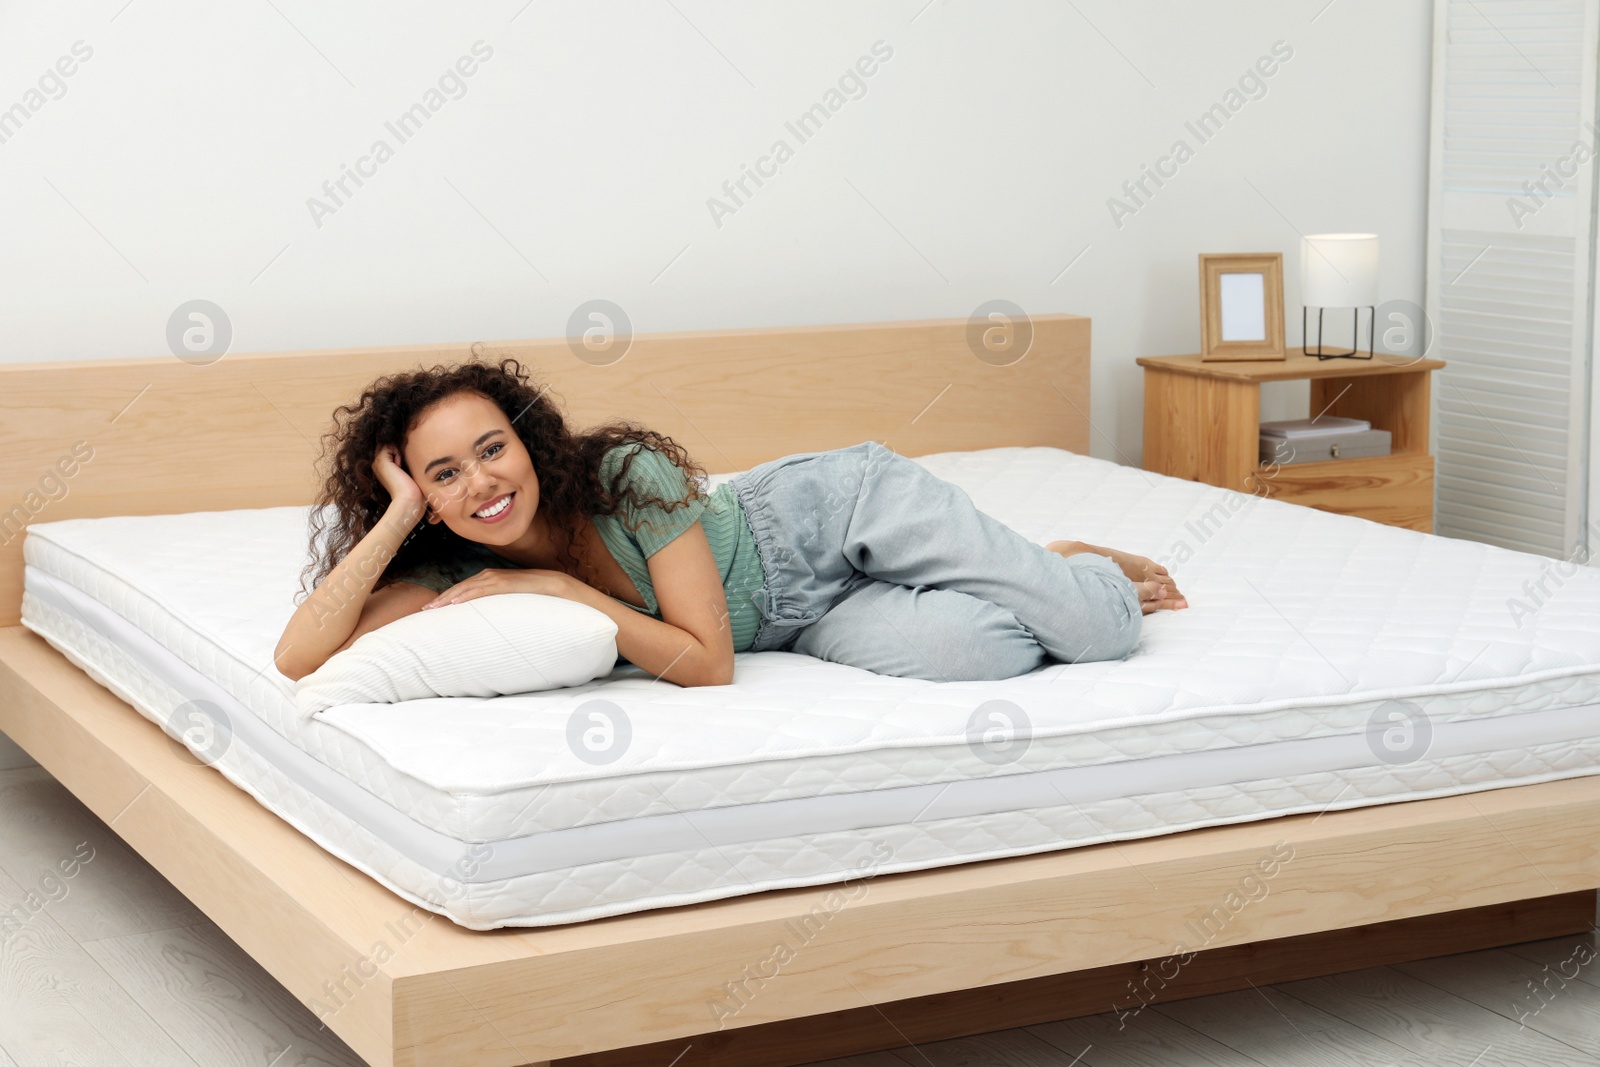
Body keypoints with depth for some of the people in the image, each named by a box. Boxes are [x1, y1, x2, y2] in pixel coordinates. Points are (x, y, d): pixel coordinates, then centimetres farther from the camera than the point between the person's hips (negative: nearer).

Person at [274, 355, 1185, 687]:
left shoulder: (630, 474, -31)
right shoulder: (461, 574, -17)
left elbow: (707, 663, -30)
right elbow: (298, 656, -28)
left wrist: (561, 590, -32)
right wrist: (397, 512, -32)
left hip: (838, 508, -4)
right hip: (800, 621, 4)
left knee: (1096, 635, -17)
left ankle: (1092, 570, 25)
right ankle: (1041, 579, 14)